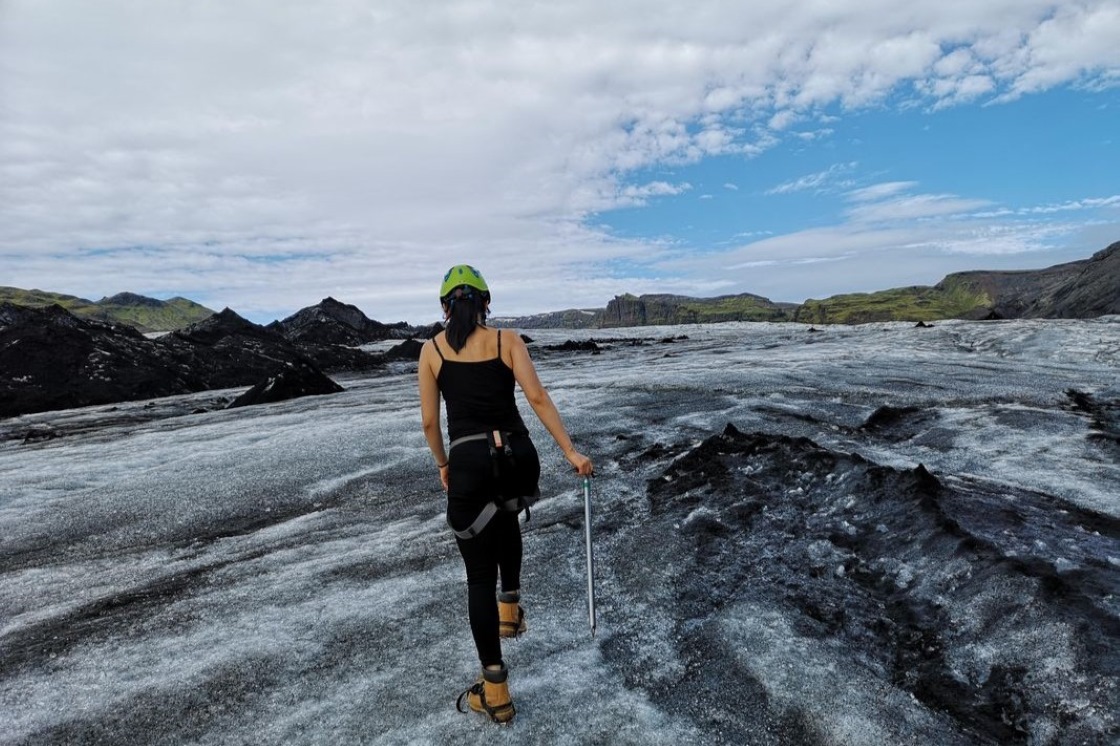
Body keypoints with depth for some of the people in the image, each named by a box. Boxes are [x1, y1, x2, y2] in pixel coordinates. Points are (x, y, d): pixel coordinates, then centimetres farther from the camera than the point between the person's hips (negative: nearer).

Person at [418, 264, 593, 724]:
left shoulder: (431, 349, 6)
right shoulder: (507, 340, 5)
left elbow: (429, 421, 7)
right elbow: (537, 399, -5)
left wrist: (443, 465, 22)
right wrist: (571, 452, -1)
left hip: (469, 462, -2)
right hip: (518, 458, 2)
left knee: (479, 577, 10)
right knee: (505, 515, 38)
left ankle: (495, 690, 19)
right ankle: (510, 605, 40)